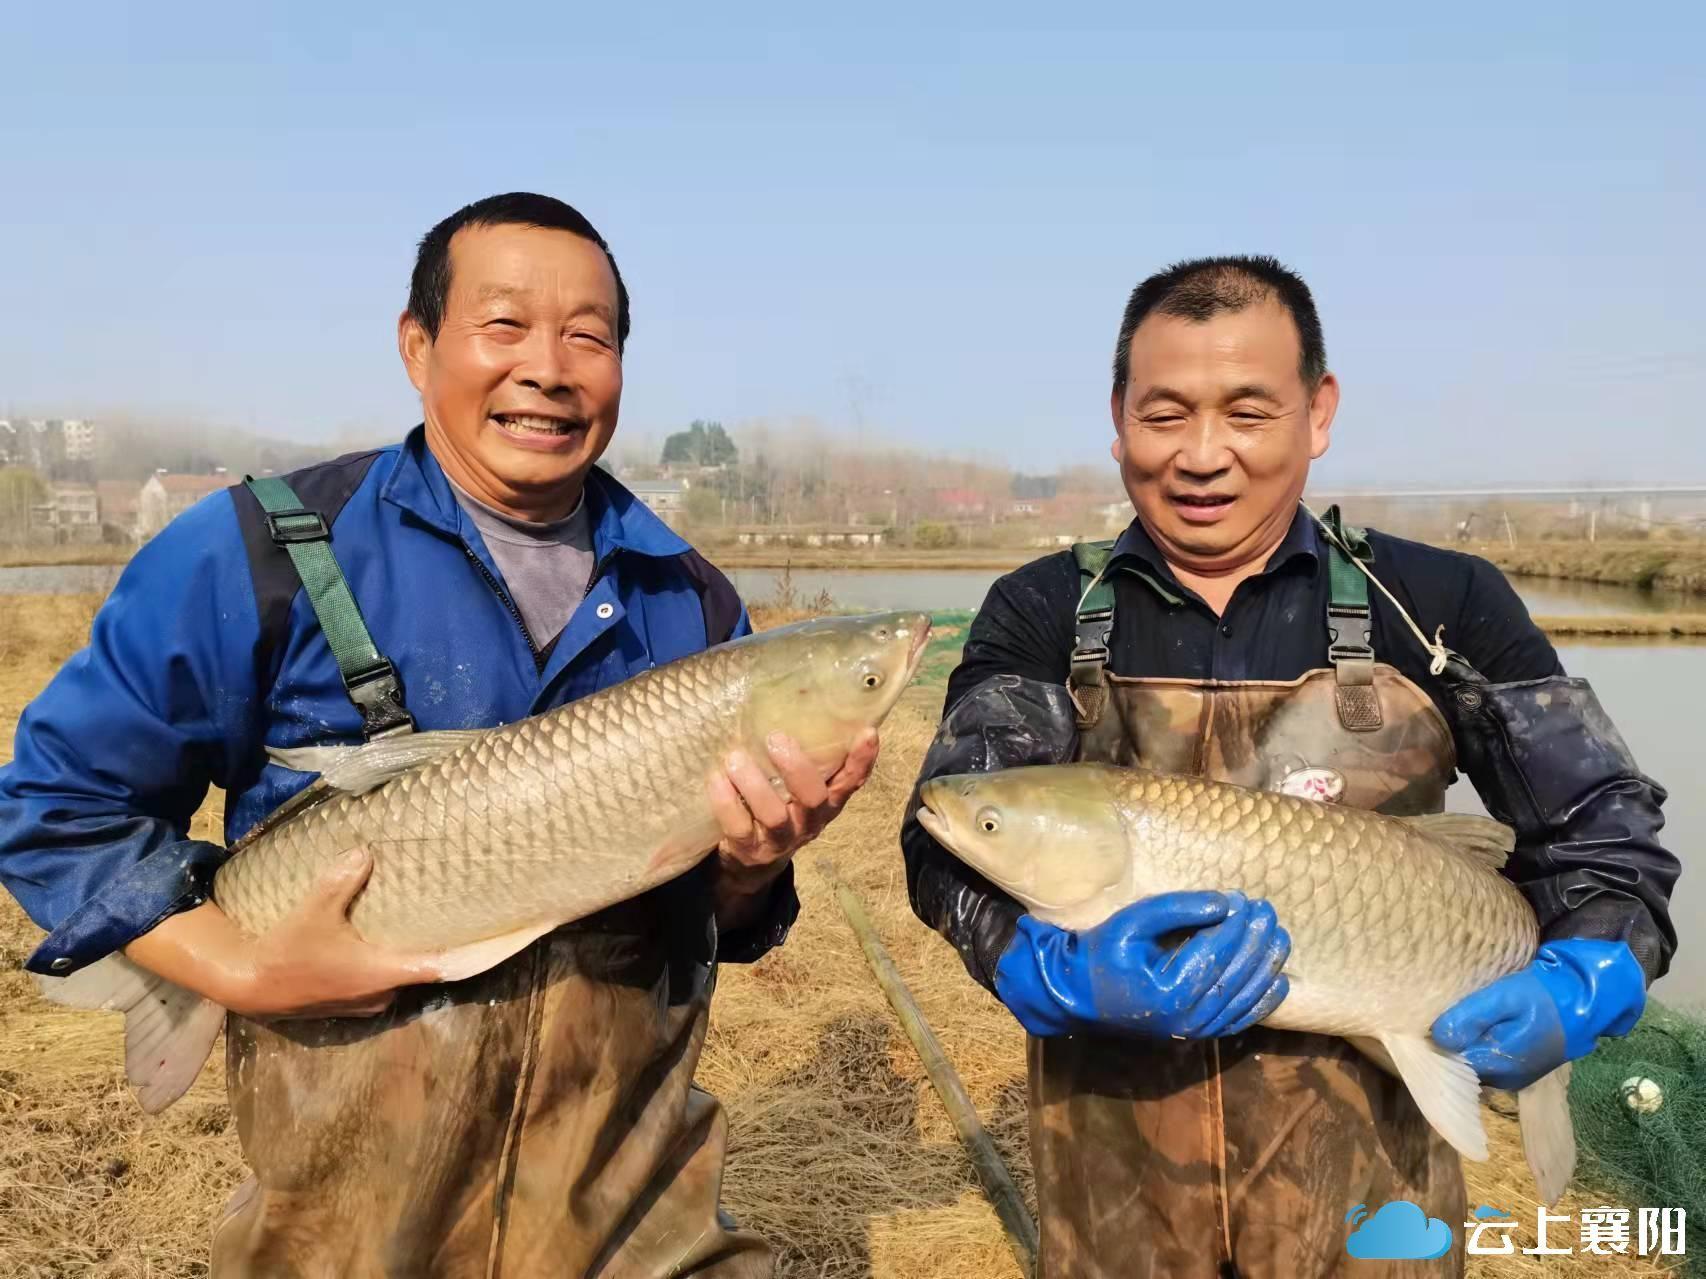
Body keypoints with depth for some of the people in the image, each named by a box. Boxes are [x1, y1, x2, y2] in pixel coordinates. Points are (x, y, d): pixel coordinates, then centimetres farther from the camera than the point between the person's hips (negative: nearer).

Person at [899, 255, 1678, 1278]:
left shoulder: (1440, 606, -6)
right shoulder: (1041, 617, -6)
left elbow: (1602, 822, 2)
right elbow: (950, 840, -15)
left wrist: (1581, 986, -15)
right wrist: (1060, 974, -32)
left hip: (1360, 1169, 0)